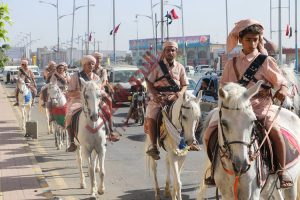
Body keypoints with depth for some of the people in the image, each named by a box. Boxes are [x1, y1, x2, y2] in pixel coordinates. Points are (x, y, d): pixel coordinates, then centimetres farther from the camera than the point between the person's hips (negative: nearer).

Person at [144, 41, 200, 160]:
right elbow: (149, 83, 2)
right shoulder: (157, 66, 4)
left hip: (175, 98, 2)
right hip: (159, 98, -2)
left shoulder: (180, 68, 11)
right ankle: (153, 145, -12)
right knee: (151, 117, -24)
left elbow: (184, 85, 11)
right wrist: (155, 95, -15)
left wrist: (180, 94, -9)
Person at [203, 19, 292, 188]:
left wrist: (282, 91, -17)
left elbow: (281, 83, 5)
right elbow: (223, 86, 17)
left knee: (274, 131, -32)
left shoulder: (266, 61, 3)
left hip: (262, 109, -3)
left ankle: (282, 172, -16)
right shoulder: (232, 63, 11)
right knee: (210, 132, -10)